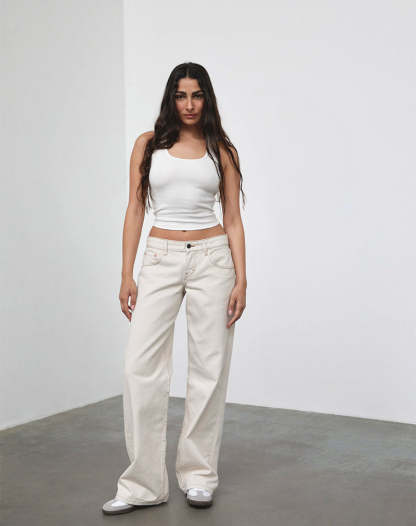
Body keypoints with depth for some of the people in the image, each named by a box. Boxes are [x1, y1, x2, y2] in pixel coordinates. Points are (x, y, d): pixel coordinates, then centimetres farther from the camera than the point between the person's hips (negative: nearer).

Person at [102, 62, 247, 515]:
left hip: (212, 257, 0)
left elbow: (233, 219, 4)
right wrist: (126, 275, -2)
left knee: (209, 367, 2)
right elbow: (135, 211, 5)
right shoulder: (148, 144, 7)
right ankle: (142, 484, 3)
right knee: (140, 367, -6)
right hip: (161, 260, 0)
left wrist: (240, 279, -4)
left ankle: (199, 476, 16)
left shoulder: (221, 150, 6)